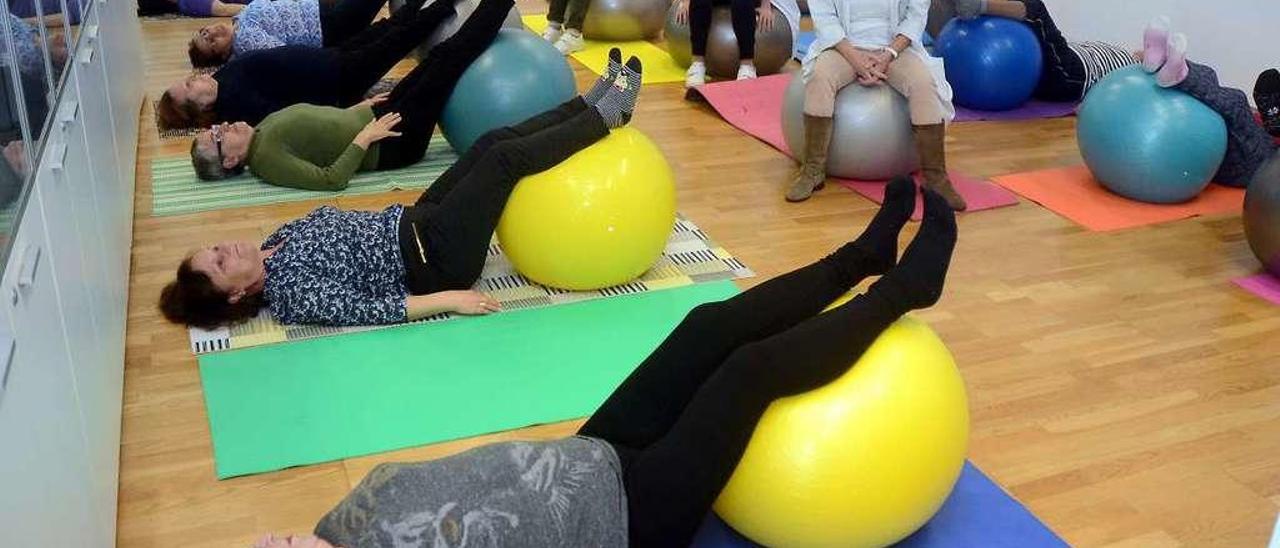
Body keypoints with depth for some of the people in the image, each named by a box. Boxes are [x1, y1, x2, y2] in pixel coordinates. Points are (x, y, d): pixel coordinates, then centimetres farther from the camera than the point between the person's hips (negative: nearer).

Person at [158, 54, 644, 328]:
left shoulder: (279, 241, 6)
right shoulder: (290, 293, -18)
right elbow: (364, 309, -23)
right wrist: (447, 298, -25)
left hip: (412, 221, 8)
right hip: (434, 257, -8)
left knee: (495, 138, -1)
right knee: (505, 157, -13)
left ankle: (592, 105, 13)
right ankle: (605, 117, 4)